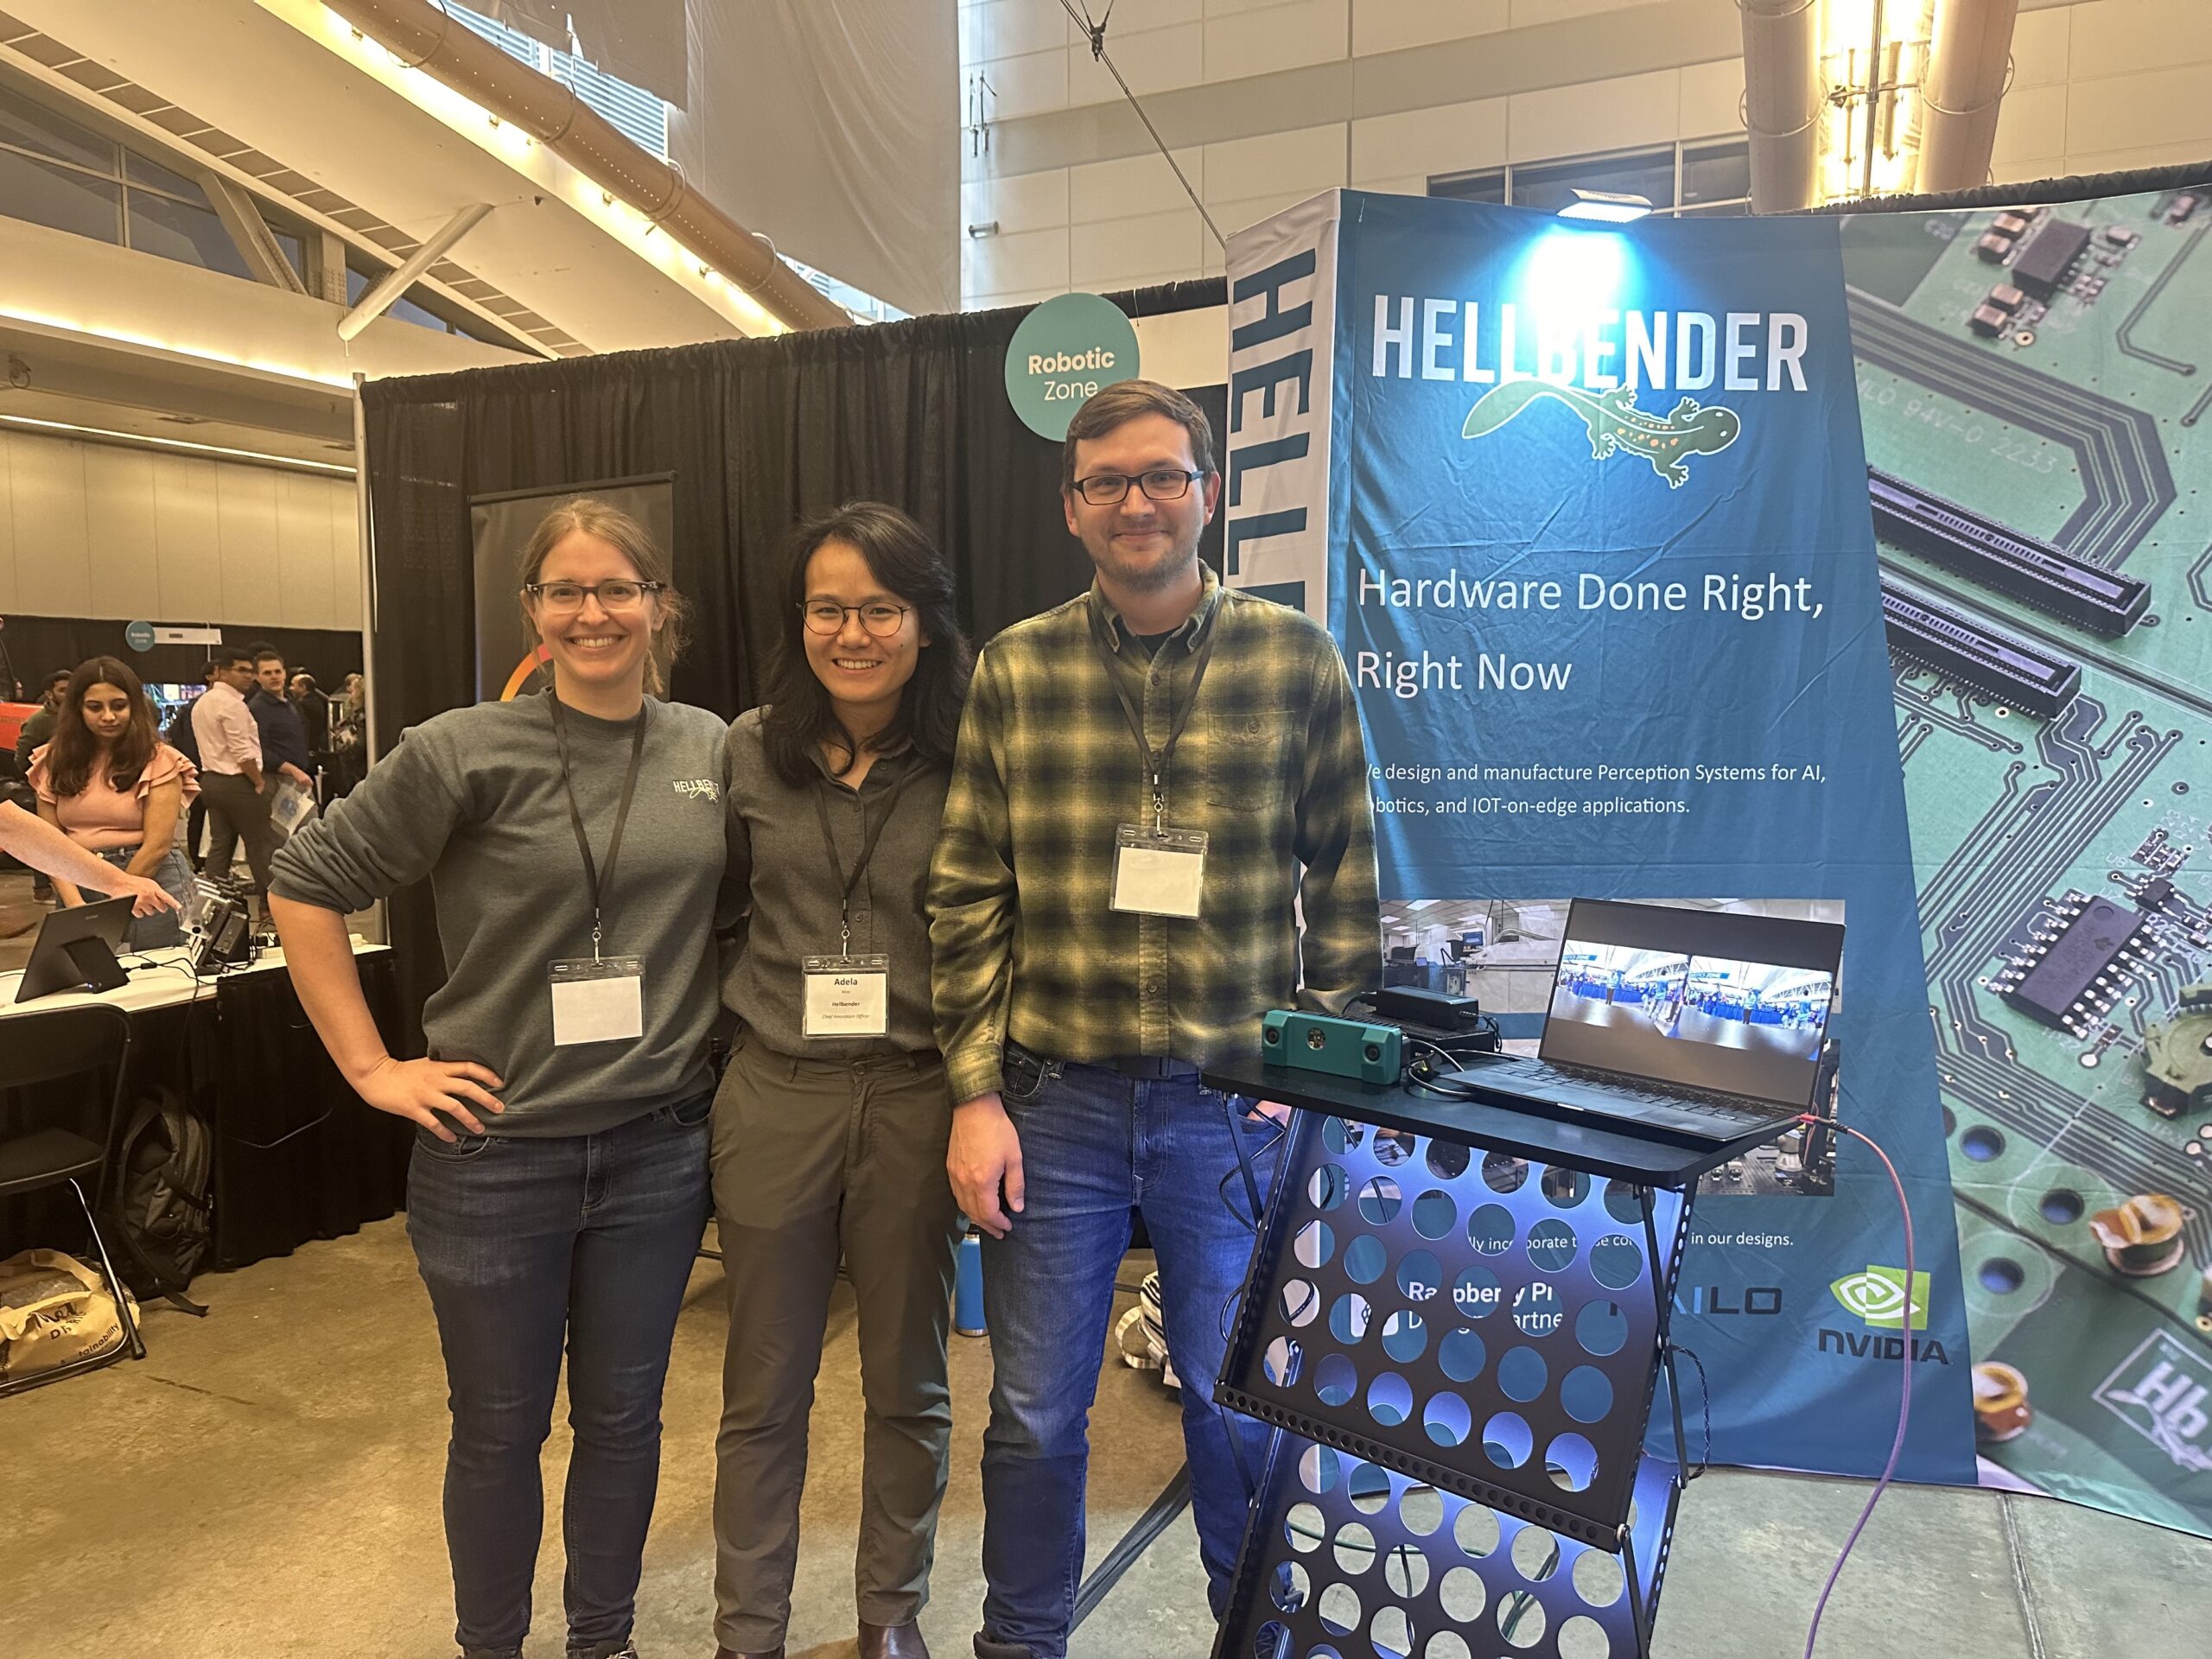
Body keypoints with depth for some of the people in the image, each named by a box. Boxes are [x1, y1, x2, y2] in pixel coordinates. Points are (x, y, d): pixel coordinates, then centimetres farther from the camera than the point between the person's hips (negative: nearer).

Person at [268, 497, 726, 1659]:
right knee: (500, 1427, 15)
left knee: (622, 1415, 17)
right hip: (496, 1149, -2)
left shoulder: (715, 750, 1)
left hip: (657, 1145, 3)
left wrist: (720, 1044, 5)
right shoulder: (467, 753, -10)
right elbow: (304, 887, -4)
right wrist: (373, 1068, -6)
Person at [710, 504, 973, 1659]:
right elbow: (713, 913, 10)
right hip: (774, 1098, 2)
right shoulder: (749, 750, -1)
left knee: (908, 1385, 17)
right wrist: (747, 1022, 5)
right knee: (763, 1394, 16)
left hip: (916, 1100, -1)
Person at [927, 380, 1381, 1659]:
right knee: (1035, 1416, 14)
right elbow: (969, 897, 2)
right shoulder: (1013, 672, 1)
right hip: (1054, 1105, 1)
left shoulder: (1299, 661, -1)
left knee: (1241, 1411, 15)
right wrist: (977, 1093, -2)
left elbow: (1346, 888, 2)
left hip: (1235, 1106, 0)